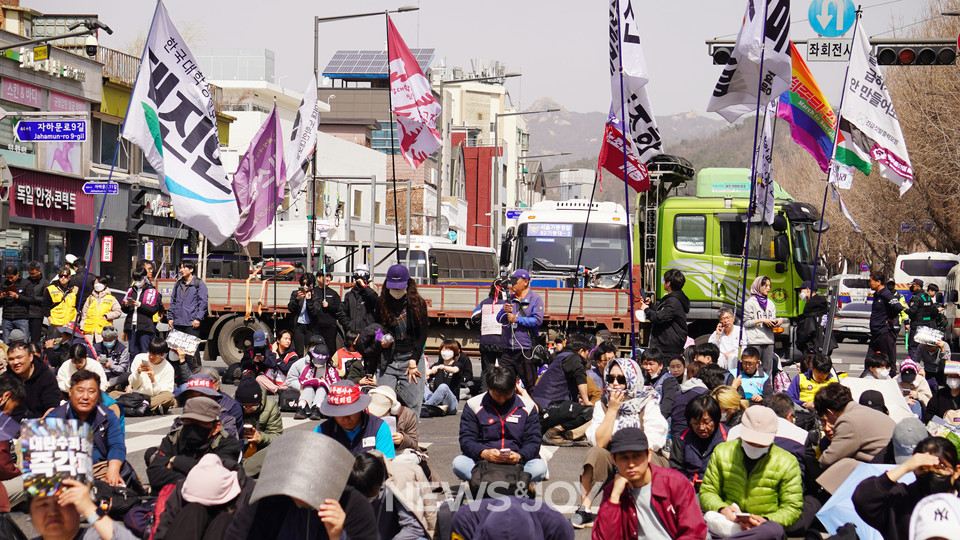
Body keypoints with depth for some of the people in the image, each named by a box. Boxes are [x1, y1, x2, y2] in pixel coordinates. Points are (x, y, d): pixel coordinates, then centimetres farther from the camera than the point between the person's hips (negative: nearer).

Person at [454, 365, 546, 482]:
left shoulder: (528, 406, 9)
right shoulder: (473, 405, 6)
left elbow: (533, 441, 6)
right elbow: (466, 439, 1)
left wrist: (520, 456, -16)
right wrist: (483, 453, -21)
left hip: (514, 462, 1)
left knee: (540, 467, -31)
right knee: (458, 463, -32)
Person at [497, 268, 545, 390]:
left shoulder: (535, 299, -1)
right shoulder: (510, 299, 16)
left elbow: (538, 320, -14)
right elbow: (499, 319, 13)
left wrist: (517, 319, -15)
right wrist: (504, 311, -9)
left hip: (525, 349, -6)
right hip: (508, 349, 6)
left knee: (529, 383, -1)